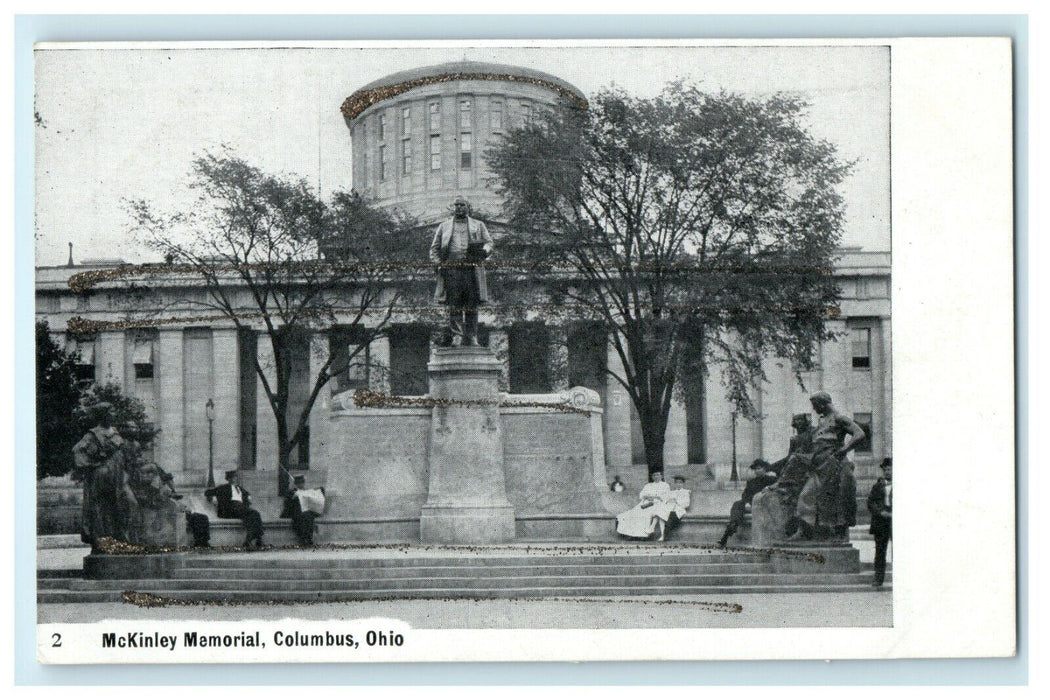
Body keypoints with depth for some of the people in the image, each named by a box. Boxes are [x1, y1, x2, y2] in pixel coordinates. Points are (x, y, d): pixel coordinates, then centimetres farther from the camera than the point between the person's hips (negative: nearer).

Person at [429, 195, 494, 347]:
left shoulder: (478, 225, 21)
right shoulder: (444, 226, 21)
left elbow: (489, 243, 13)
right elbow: (434, 248, 18)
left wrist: (483, 250, -10)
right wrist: (438, 263, 0)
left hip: (472, 269, 0)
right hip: (451, 269, 0)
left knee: (471, 307, -4)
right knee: (454, 306, -8)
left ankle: (471, 337, -3)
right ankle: (456, 337, -11)